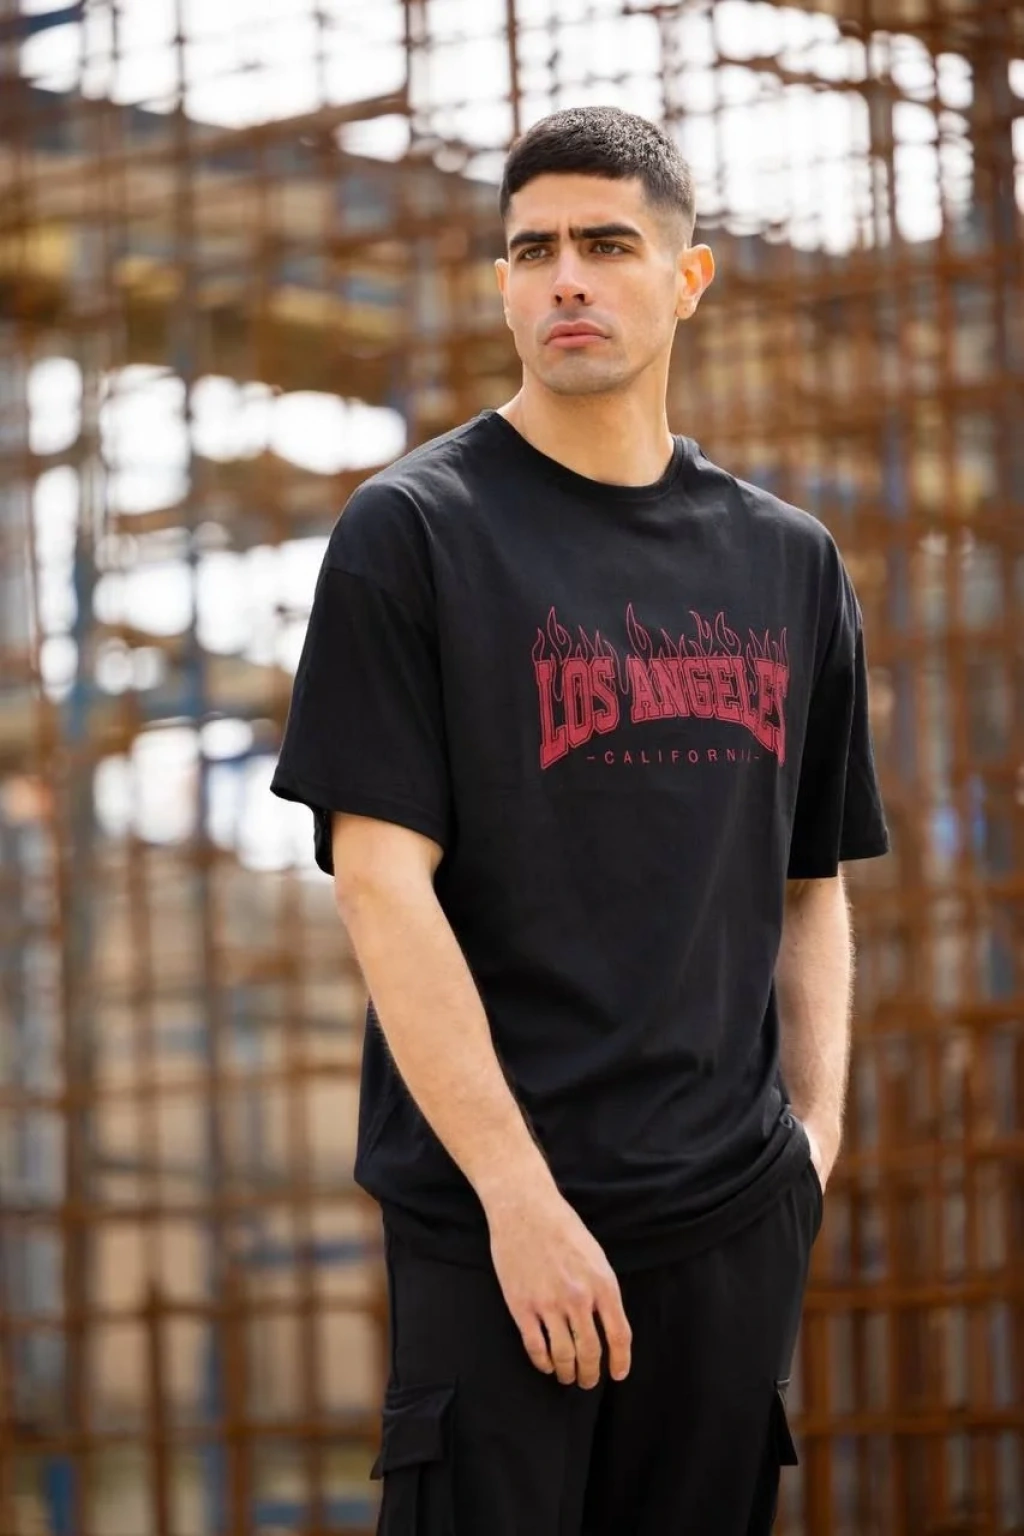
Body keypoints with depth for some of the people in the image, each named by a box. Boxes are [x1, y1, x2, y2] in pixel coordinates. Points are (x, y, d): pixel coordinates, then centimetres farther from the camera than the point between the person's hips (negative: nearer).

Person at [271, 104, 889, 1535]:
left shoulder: (790, 561, 11)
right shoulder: (413, 533, -3)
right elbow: (383, 883, -10)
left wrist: (816, 1122, 2)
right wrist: (520, 1197, -15)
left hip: (736, 1210, 4)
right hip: (491, 1217, -4)